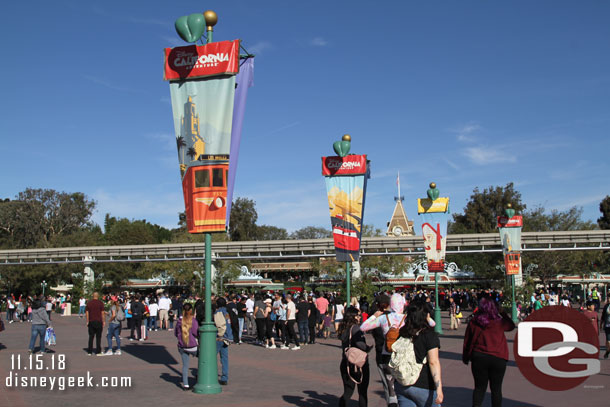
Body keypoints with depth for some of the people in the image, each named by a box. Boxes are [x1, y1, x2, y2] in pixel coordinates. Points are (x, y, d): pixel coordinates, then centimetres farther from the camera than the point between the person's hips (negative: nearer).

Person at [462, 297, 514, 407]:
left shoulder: (473, 322, -3)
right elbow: (511, 326, 16)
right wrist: (503, 313, 26)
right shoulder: (499, 322, -6)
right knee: (496, 388, 10)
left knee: (479, 387, 11)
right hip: (498, 358, -1)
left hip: (479, 357, 1)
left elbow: (467, 341, 5)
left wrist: (465, 357, 17)